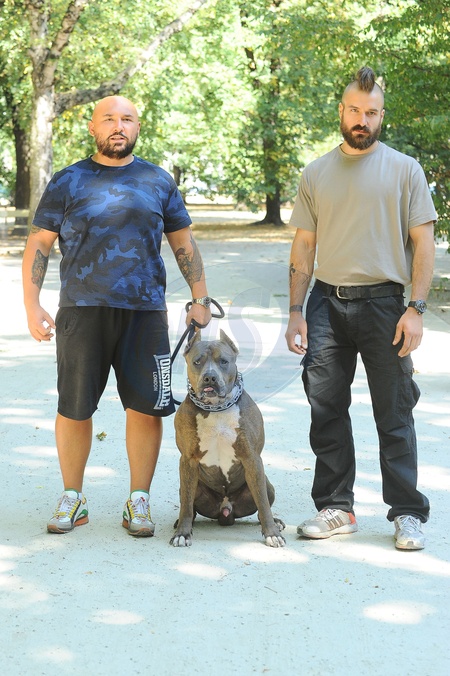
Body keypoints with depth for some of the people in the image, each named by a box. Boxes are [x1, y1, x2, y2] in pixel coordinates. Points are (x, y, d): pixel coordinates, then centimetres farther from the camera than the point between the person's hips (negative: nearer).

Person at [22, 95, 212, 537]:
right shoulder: (68, 182, 6)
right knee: (74, 409, 4)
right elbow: (38, 245, 5)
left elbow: (183, 245, 16)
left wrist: (200, 299, 8)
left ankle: (138, 501, 13)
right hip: (81, 313, -1)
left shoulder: (158, 182, 11)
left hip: (145, 312, 1)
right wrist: (32, 305, -3)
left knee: (146, 406, 0)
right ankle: (72, 499, 19)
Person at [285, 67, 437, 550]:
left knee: (394, 415, 1)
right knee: (326, 410, 4)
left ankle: (407, 514, 9)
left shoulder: (404, 170, 2)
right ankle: (335, 508, 14)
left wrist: (416, 308, -10)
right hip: (326, 302, 3)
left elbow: (423, 242, -1)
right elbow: (303, 245, 12)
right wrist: (295, 311, 5)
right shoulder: (316, 174, 11)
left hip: (382, 302, -3)